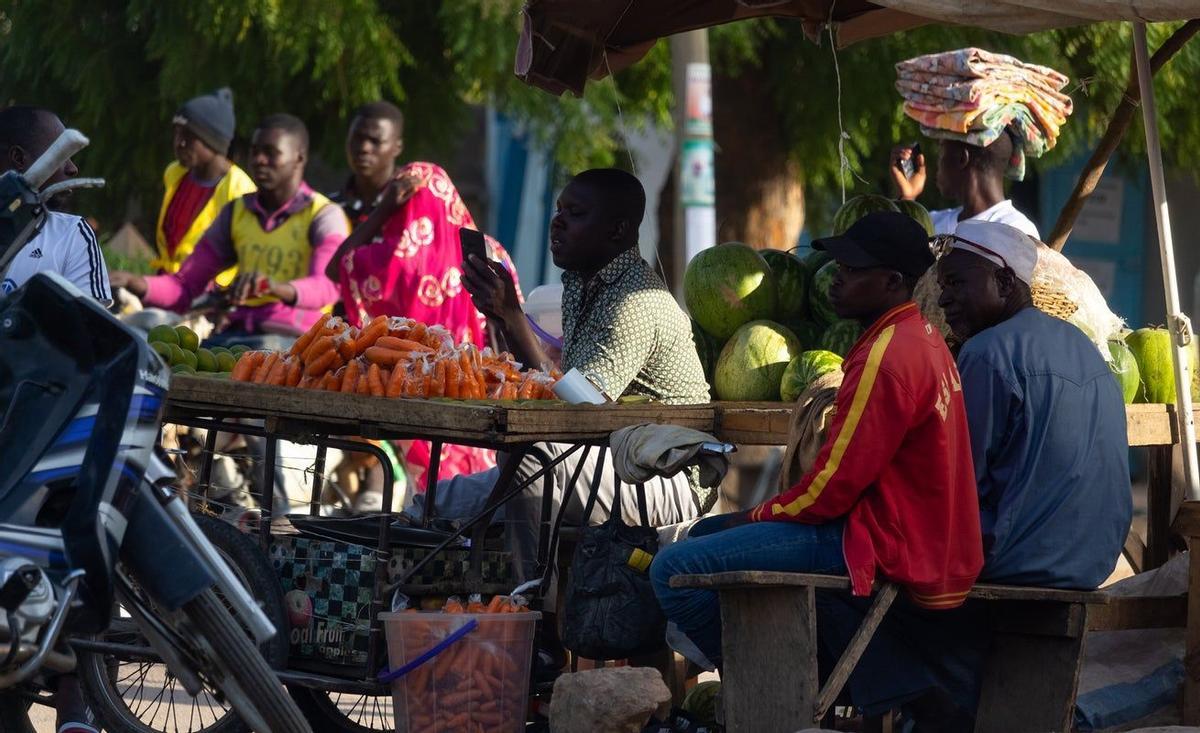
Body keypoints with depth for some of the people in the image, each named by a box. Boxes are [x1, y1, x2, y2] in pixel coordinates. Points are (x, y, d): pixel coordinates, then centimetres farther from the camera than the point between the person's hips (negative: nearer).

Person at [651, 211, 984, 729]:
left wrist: (757, 517, -1)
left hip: (884, 549, -11)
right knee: (706, 535, 23)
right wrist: (763, 516, 12)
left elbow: (832, 488, -19)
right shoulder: (921, 339, 14)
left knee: (674, 571, -16)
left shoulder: (887, 358, -19)